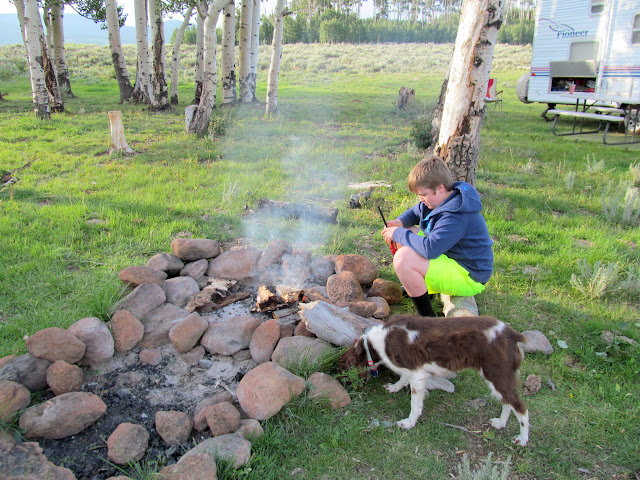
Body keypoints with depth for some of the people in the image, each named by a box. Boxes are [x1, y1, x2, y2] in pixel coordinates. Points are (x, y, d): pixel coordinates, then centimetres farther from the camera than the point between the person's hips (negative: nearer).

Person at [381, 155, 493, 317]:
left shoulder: (456, 216, -30)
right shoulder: (444, 200, 1)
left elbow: (430, 248, -40)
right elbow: (415, 212, 18)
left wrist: (399, 234, -24)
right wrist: (400, 222, -5)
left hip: (469, 278, -10)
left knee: (403, 258, -29)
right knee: (406, 235, 12)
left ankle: (427, 319, -17)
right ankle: (419, 286, 22)